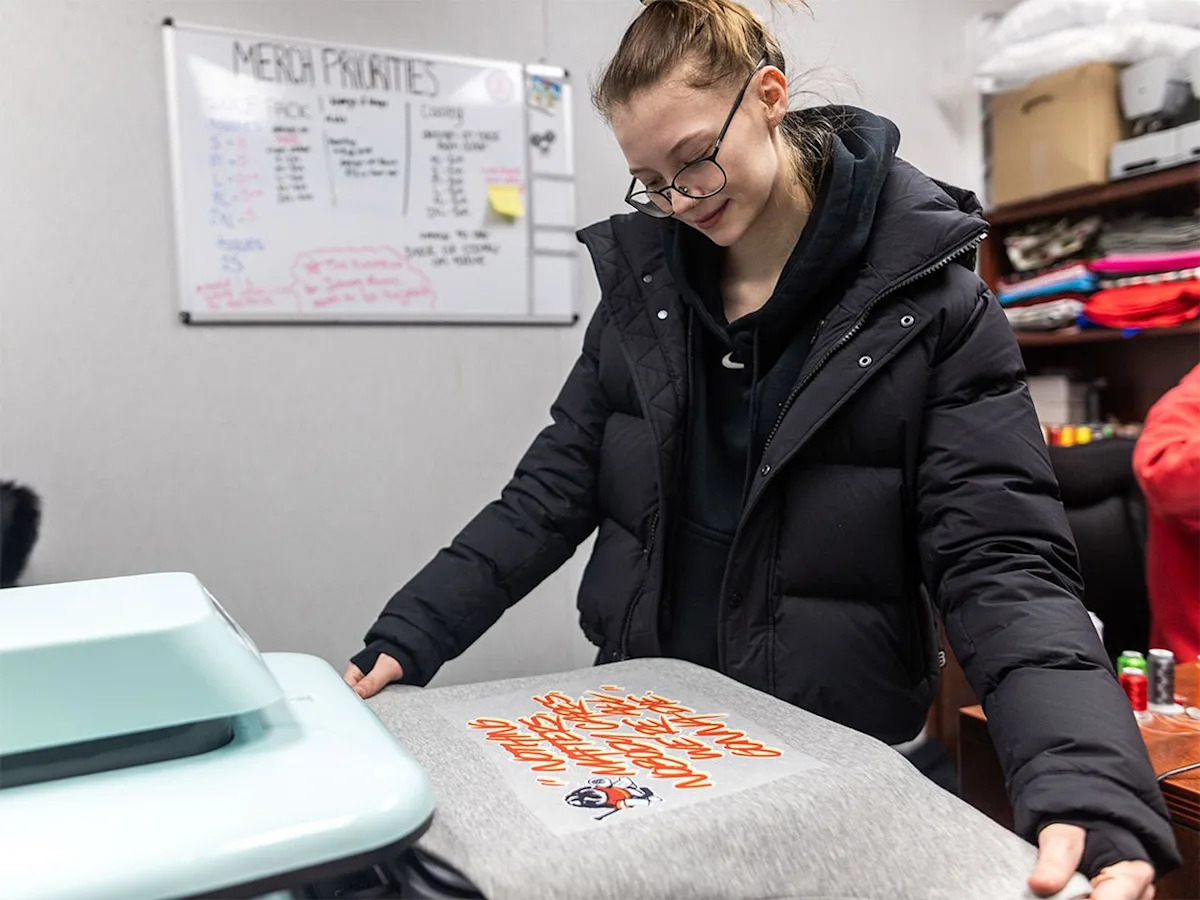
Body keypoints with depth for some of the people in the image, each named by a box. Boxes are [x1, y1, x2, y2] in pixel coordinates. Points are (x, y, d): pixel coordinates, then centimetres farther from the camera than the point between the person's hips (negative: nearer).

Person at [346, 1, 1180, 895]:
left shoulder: (929, 301, -13)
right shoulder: (642, 277, -2)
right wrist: (408, 638, -9)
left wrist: (1087, 788, -34)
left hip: (826, 758, -3)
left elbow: (1000, 561, -18)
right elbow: (554, 489, -1)